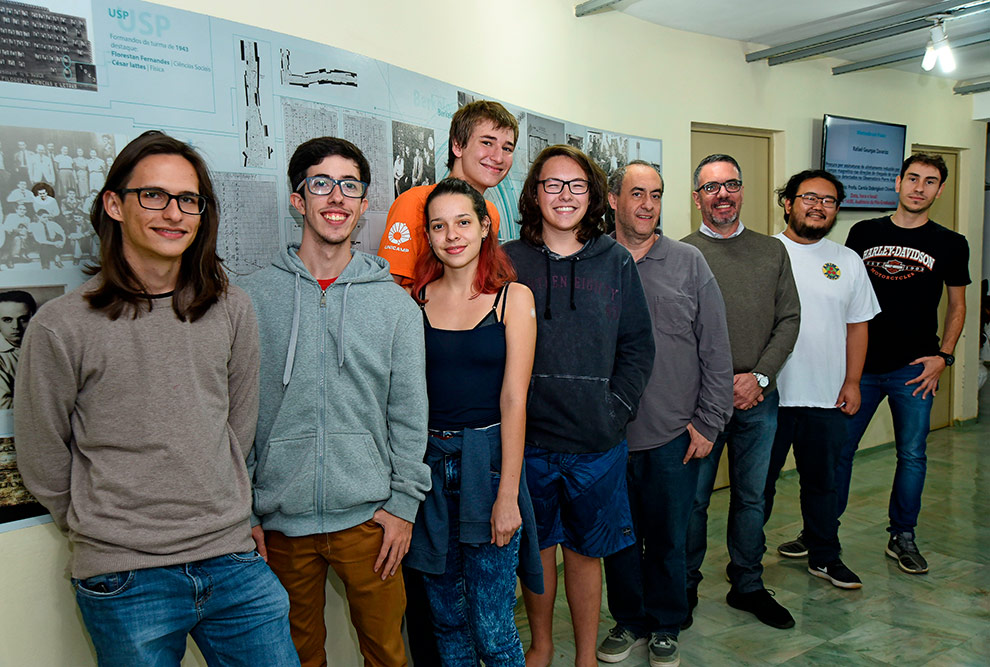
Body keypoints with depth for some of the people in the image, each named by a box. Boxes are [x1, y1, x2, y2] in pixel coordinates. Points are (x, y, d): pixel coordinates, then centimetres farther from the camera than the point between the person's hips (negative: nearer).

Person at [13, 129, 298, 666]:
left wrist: (221, 517, 13)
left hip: (232, 561, 3)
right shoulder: (62, 326, -9)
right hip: (125, 582, -3)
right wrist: (109, 536, 8)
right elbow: (44, 464, 1)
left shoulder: (231, 310, 1)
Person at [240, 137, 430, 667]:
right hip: (280, 520, 0)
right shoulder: (252, 296, -1)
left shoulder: (395, 302, 1)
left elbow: (409, 414, 3)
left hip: (369, 516, 0)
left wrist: (403, 503, -1)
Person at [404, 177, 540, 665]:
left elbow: (513, 400, -7)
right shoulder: (417, 298, 5)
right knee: (446, 619, 15)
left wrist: (508, 493, -11)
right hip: (429, 460, 3)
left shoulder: (512, 297, -2)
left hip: (488, 458, -3)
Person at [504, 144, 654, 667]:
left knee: (585, 549, 13)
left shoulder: (616, 262, 4)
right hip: (526, 438, 0)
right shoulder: (508, 262, 0)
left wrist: (616, 409, -4)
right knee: (535, 545, 15)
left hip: (597, 442, 1)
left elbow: (638, 346, 6)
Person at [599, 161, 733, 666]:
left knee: (668, 538, 11)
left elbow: (716, 350, 3)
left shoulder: (688, 263, 2)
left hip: (674, 435, 0)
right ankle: (628, 620, 34)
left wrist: (707, 421, -2)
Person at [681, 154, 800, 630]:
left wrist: (758, 377, -7)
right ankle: (685, 588, 23)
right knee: (693, 498, 6)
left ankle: (748, 586, 30)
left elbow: (789, 319, 6)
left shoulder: (772, 251, 9)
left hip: (759, 398, 3)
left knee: (751, 497, 14)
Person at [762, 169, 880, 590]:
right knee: (758, 481, 7)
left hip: (827, 397, 3)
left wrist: (852, 382, 5)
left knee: (822, 480, 16)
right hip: (769, 394, -3)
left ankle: (824, 556, 32)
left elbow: (857, 325, 12)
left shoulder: (848, 262, 9)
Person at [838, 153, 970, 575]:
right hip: (861, 365, 1)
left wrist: (943, 356, -1)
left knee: (912, 455, 7)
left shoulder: (950, 245, 3)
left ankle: (902, 536, 24)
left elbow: (957, 305, 11)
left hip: (914, 369, 0)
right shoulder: (863, 233, 5)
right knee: (839, 448, 6)